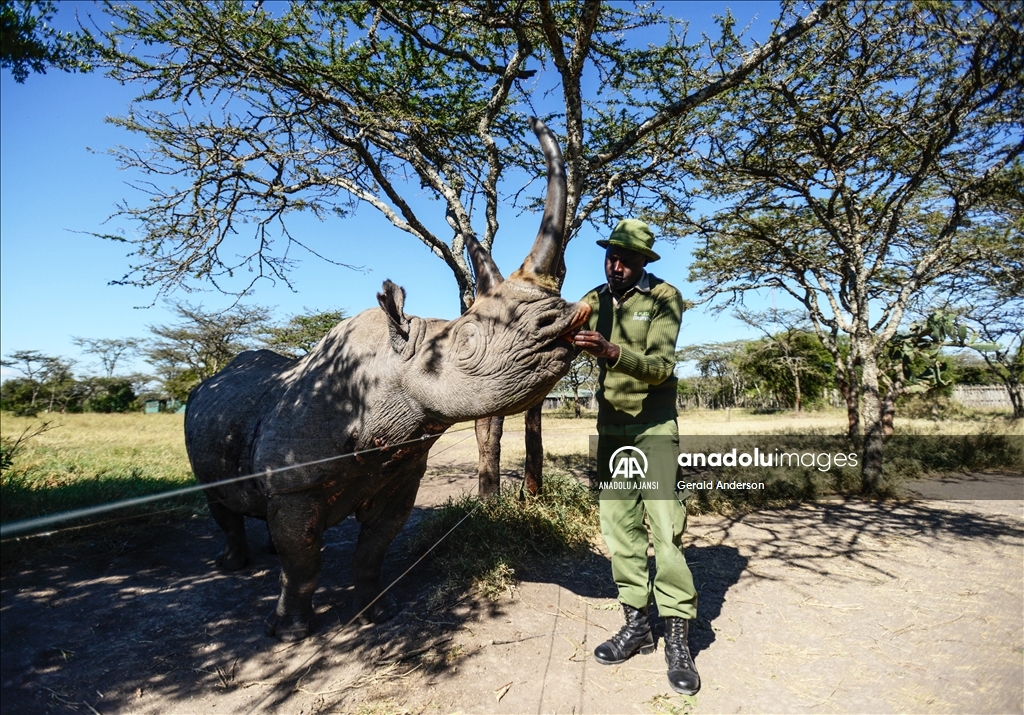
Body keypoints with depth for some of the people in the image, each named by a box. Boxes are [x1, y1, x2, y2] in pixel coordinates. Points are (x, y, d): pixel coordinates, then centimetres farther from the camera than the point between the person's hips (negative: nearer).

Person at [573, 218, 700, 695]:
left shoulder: (663, 298, -9)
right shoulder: (594, 301, 5)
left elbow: (660, 366, -19)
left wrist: (611, 353, -35)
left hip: (653, 426, -4)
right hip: (610, 427, 5)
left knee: (665, 526, -6)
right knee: (618, 524, 6)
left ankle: (678, 637, 5)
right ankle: (636, 624, 18)